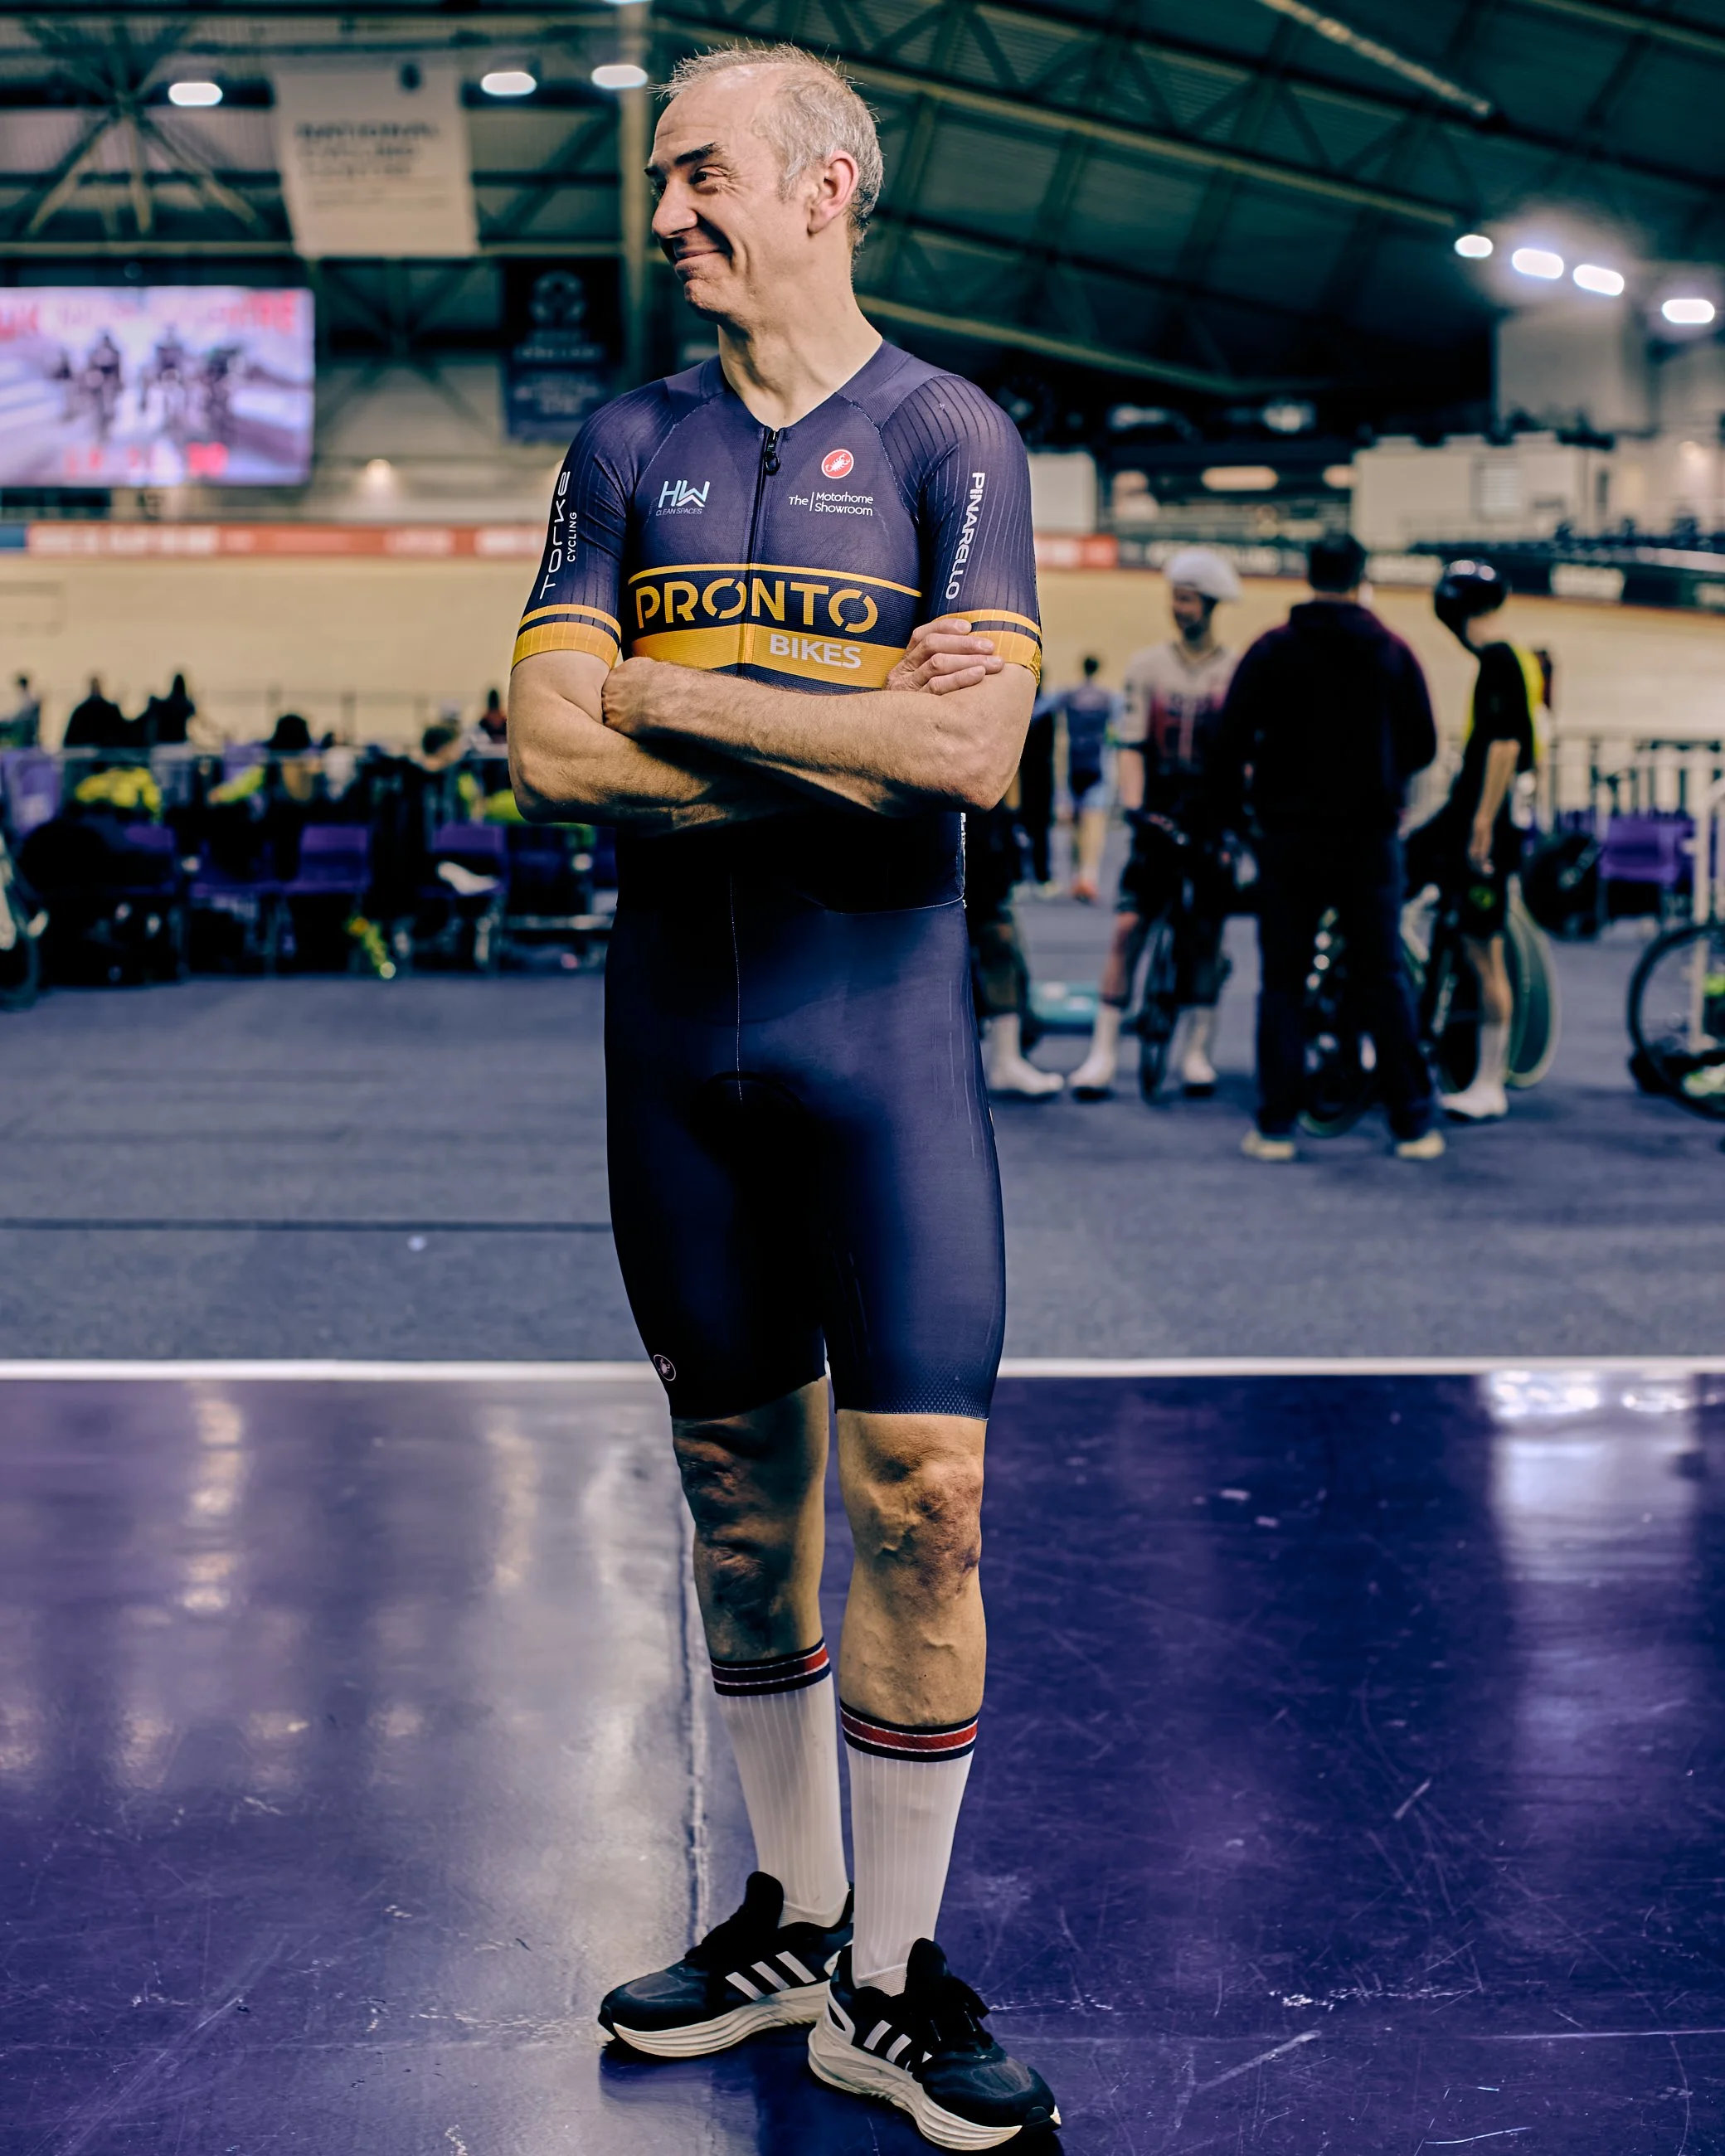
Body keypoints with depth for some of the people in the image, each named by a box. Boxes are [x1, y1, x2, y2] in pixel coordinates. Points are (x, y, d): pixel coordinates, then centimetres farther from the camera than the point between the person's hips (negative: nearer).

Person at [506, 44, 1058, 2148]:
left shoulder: (947, 438, -1)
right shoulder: (630, 445, 9)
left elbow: (975, 755, -16)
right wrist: (855, 738, -11)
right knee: (740, 1478, 11)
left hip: (880, 1024, -3)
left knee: (921, 1494, -5)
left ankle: (889, 1985, 9)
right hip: (674, 1017, 4)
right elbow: (549, 745, -3)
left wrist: (677, 695, -10)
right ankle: (789, 1920, 26)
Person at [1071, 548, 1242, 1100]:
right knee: (1128, 927, -9)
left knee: (1206, 934, 3)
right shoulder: (1147, 665, 4)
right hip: (1158, 818, 0)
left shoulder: (1237, 673, 2)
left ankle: (1195, 1050, 14)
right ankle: (1104, 1051, -6)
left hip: (1213, 822, 0)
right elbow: (1132, 744, -1)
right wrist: (1133, 806, -14)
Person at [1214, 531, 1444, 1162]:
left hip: (1290, 838, -1)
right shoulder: (1392, 653, 2)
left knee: (1283, 981, 5)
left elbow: (1232, 739, -6)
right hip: (1370, 839, 1)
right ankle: (1413, 1125, 6)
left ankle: (1276, 1126, 2)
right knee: (1385, 980, 6)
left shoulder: (1272, 651, -2)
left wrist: (1230, 804, 11)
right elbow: (1423, 745, 6)